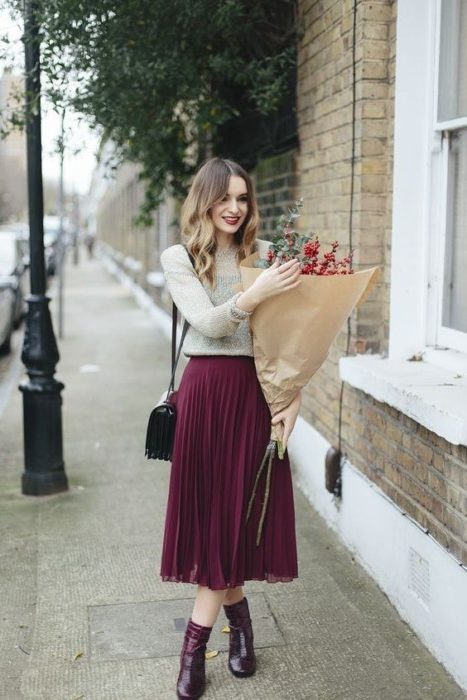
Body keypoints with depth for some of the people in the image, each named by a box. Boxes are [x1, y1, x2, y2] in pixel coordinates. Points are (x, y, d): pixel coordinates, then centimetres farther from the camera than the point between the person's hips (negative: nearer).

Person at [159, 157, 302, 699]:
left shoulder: (265, 254, 7)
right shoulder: (179, 258, 2)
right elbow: (207, 322, -12)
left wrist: (294, 396, -7)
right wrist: (256, 293, -29)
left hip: (260, 390, 1)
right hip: (207, 389, -1)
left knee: (240, 509, 4)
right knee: (211, 508, 4)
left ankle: (196, 643, 18)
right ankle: (237, 615, 25)